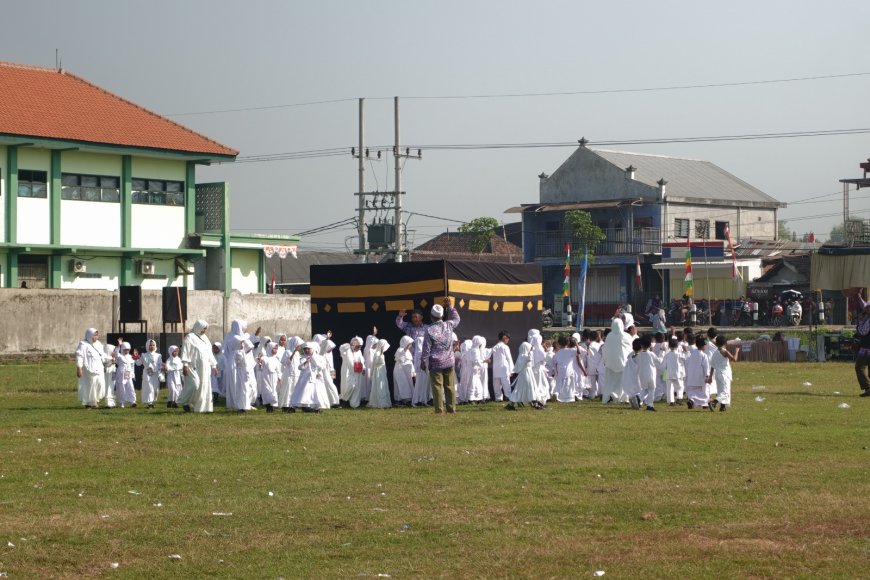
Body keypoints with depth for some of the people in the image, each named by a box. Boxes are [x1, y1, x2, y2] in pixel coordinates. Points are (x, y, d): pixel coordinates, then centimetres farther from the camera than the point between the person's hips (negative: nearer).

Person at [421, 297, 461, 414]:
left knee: (437, 386, -2)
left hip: (435, 363, -4)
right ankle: (452, 408, 12)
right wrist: (450, 306, 25)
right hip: (449, 361, 4)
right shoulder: (449, 325, -2)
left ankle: (439, 410, -5)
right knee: (450, 386, 10)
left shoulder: (430, 330, -12)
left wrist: (424, 362, -1)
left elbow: (426, 349, -10)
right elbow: (456, 319, 23)